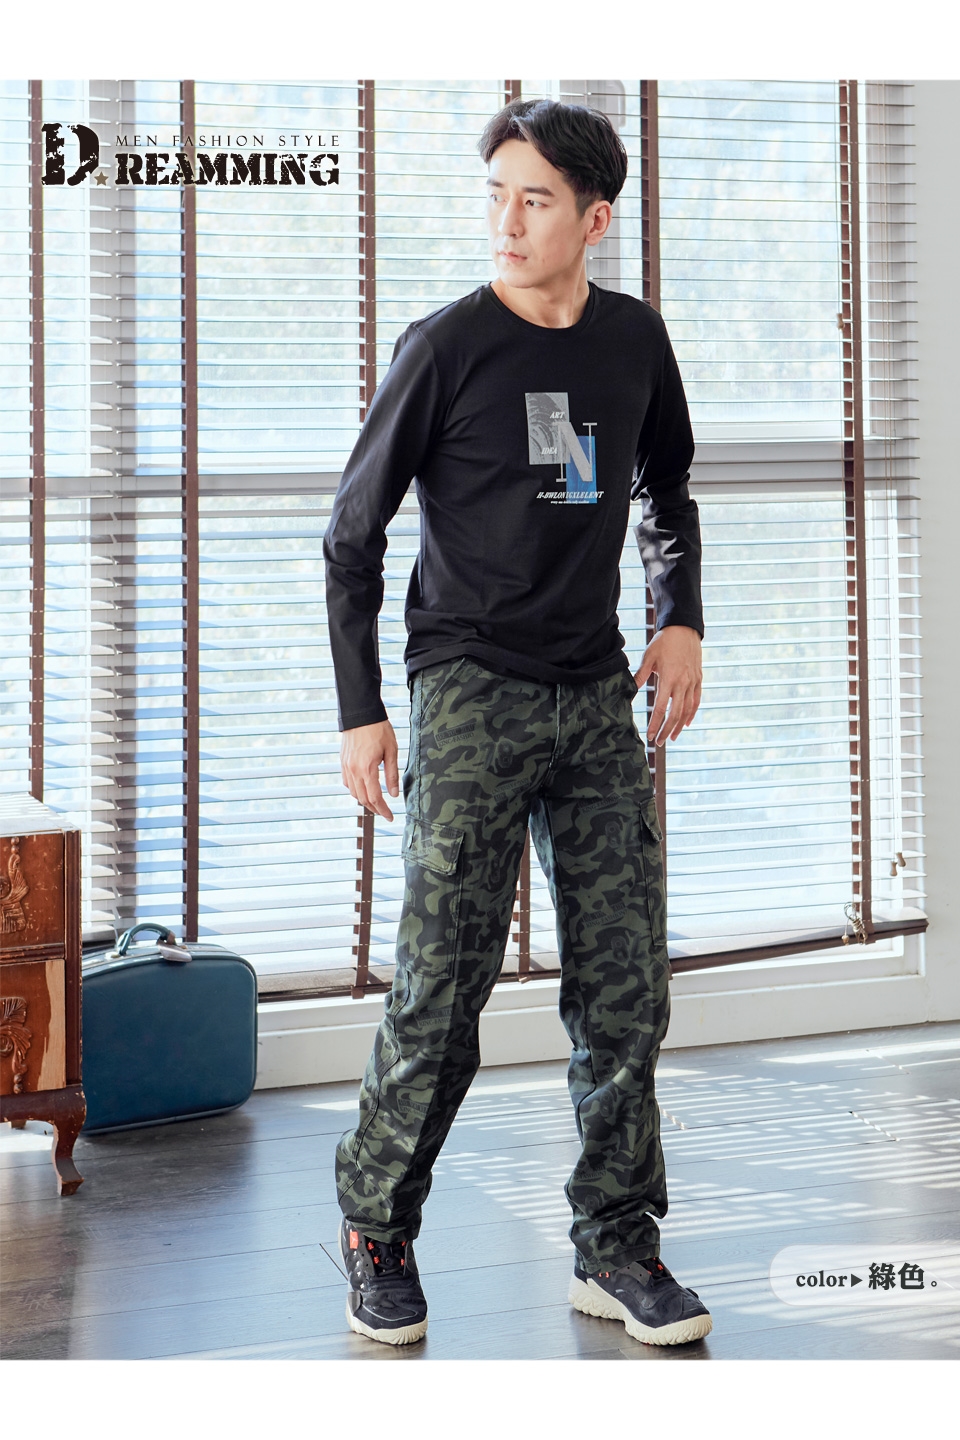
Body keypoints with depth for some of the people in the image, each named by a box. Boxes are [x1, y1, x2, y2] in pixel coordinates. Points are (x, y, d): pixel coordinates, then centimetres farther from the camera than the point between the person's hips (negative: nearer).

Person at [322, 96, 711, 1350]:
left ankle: (617, 1250, 13)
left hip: (597, 697, 5)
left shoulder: (635, 340, 8)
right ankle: (375, 1235, 11)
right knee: (443, 985, -6)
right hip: (471, 692, -4)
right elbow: (353, 532, 0)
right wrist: (361, 710, -5)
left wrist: (680, 621, 9)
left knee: (626, 984, 3)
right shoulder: (446, 348, -5)